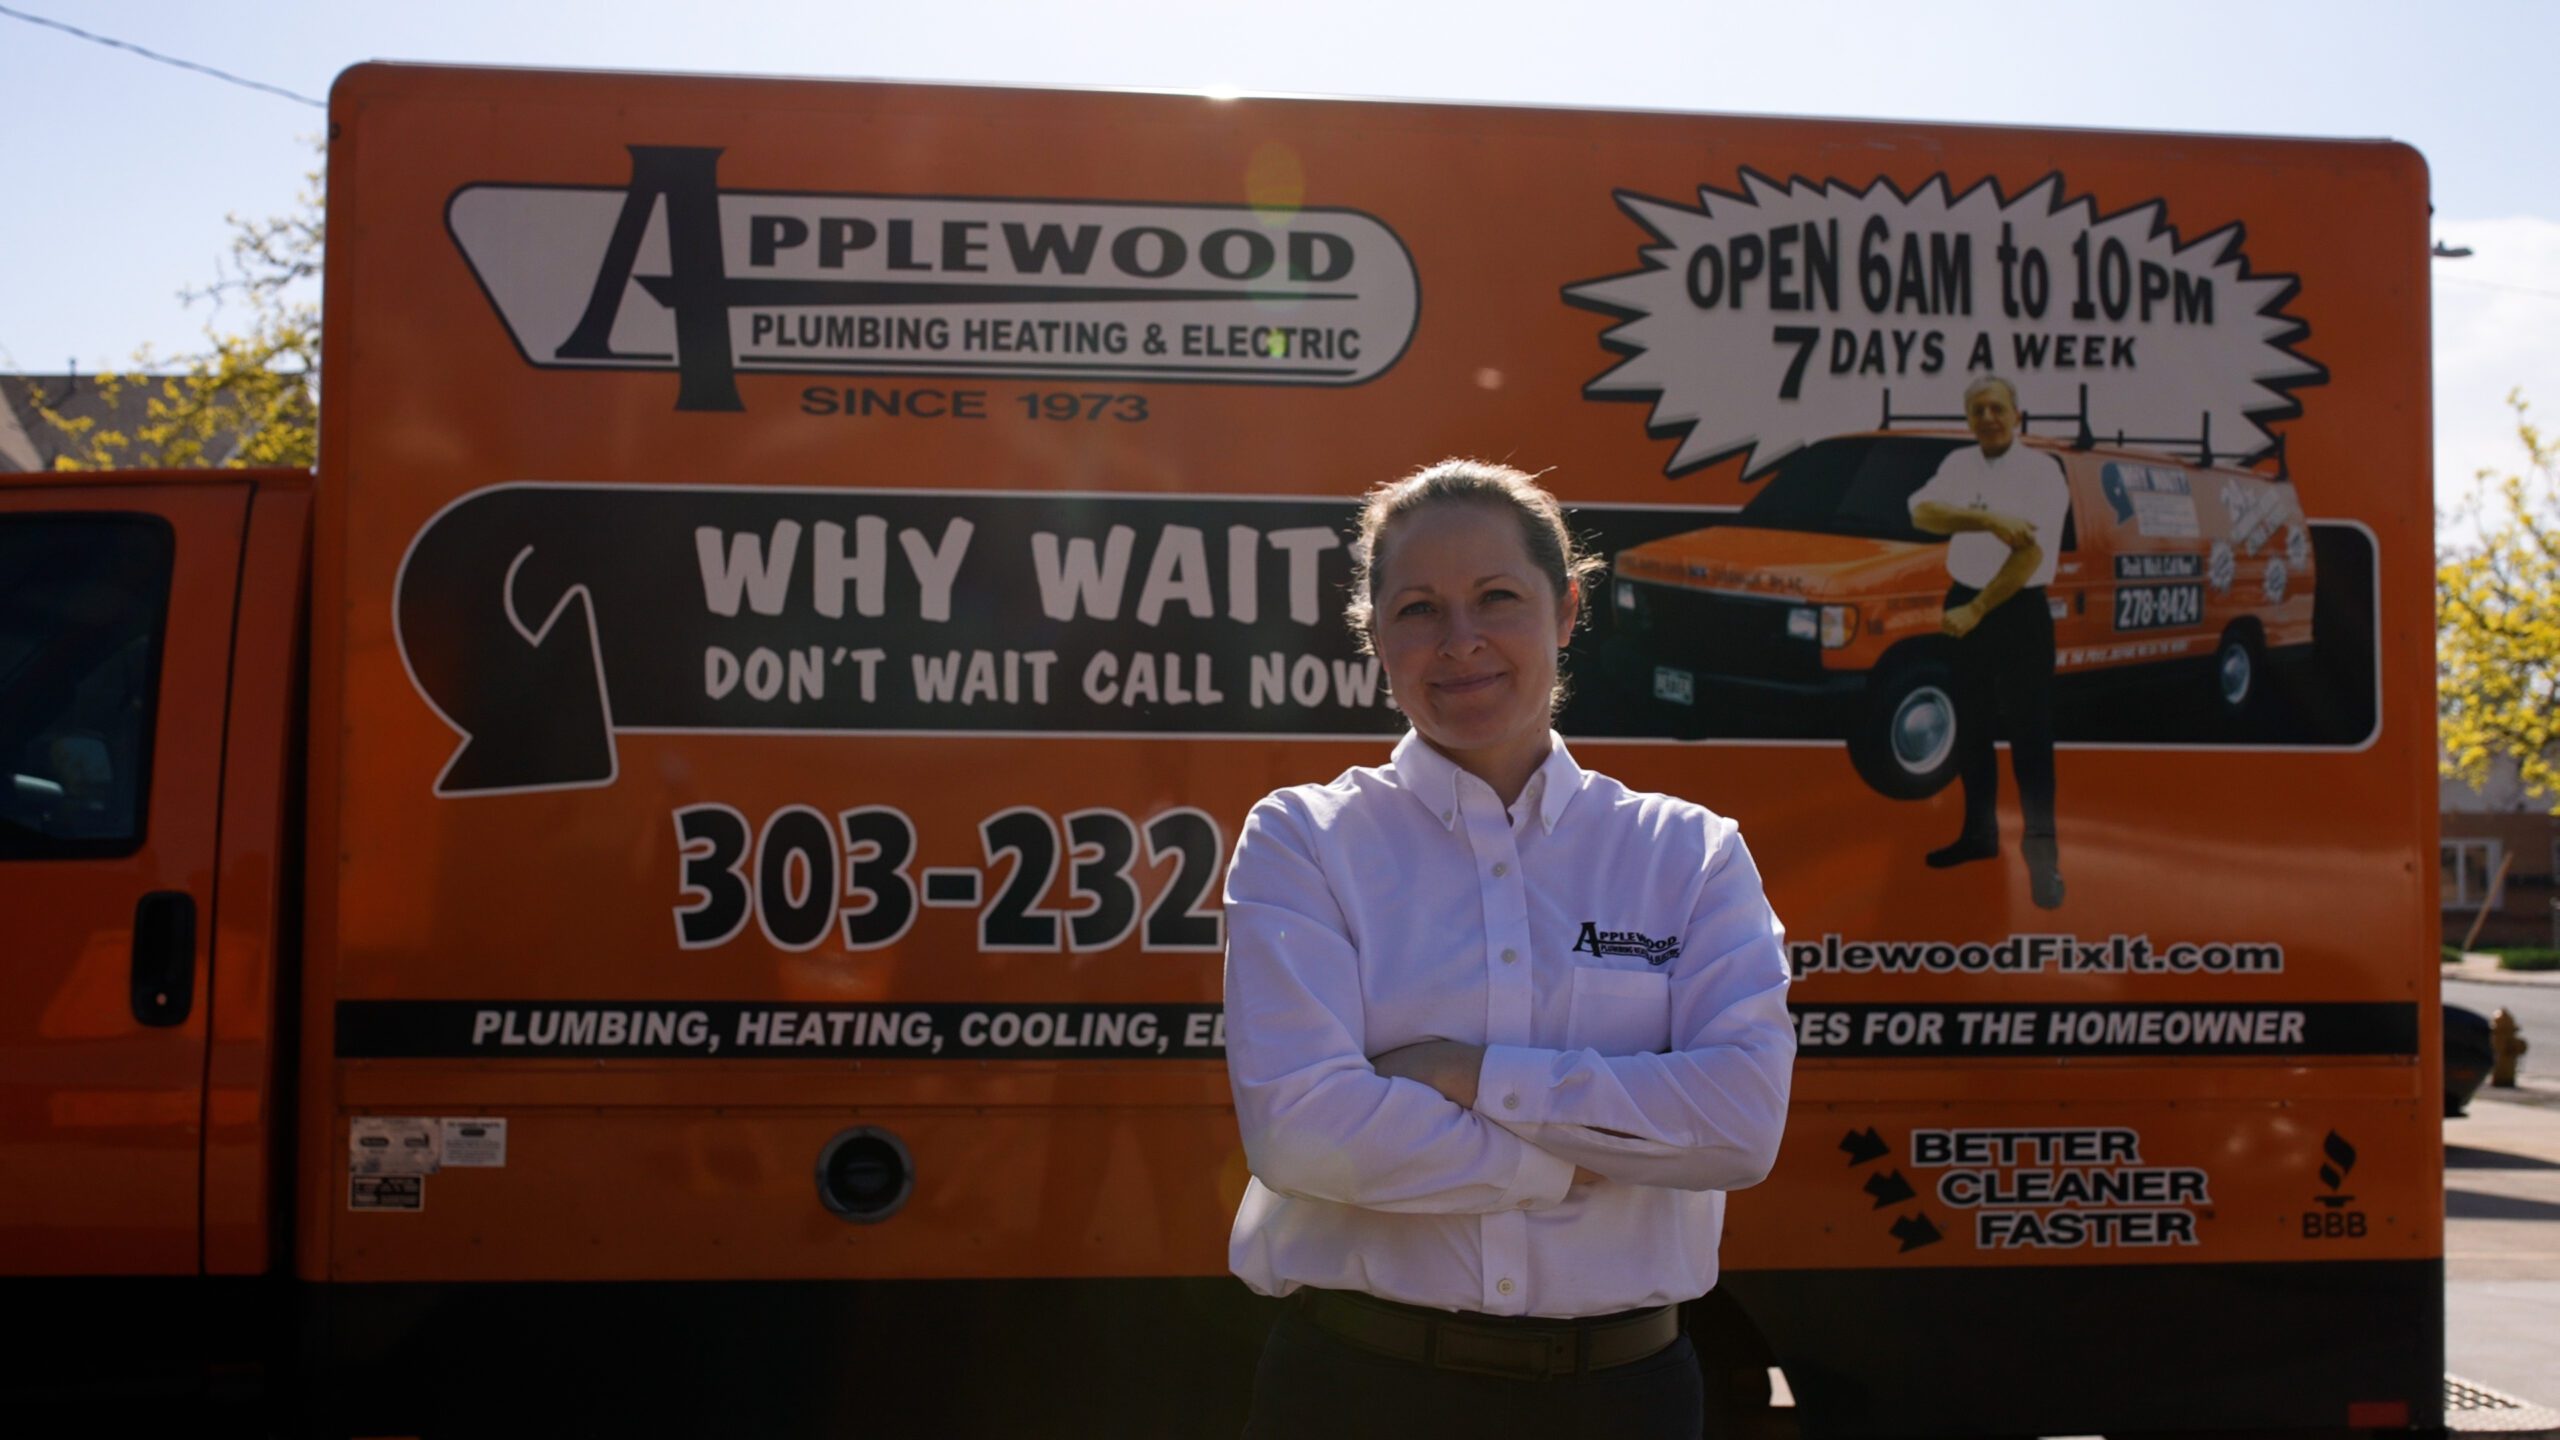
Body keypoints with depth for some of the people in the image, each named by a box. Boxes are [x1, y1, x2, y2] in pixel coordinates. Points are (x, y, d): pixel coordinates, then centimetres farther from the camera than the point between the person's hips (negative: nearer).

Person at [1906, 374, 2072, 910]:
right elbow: (1923, 511, -12)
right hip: (1962, 604, 6)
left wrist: (1976, 612, -17)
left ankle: (2042, 851, -3)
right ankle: (1979, 834, 24)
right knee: (1970, 729, 12)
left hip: (2018, 610, -6)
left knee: (2029, 733, -7)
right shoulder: (1958, 464, 7)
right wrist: (1990, 520, -25)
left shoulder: (2041, 470, -9)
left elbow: (2031, 552, -17)